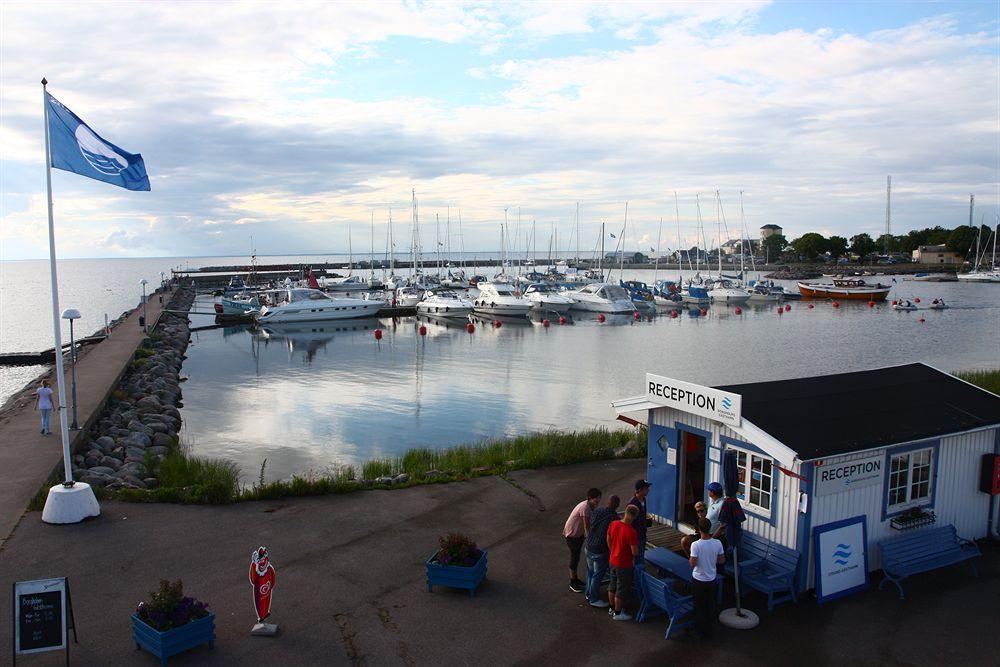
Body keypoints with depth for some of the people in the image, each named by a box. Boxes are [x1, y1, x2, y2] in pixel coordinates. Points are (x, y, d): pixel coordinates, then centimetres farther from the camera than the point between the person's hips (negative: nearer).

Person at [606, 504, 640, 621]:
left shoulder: (613, 524, -9)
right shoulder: (631, 532, -29)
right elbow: (635, 552, -24)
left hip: (612, 560, 7)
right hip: (624, 564, -7)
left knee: (612, 585, 23)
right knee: (622, 589, 11)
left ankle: (612, 608, 39)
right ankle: (617, 613, 25)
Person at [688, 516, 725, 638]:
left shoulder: (696, 545, -26)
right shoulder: (717, 543, -13)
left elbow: (693, 564, -22)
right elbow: (722, 560, -2)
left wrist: (690, 559, -1)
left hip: (698, 580, -3)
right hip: (712, 579, 4)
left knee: (699, 605, 14)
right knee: (710, 604, 21)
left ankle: (701, 630, 26)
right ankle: (709, 627, 34)